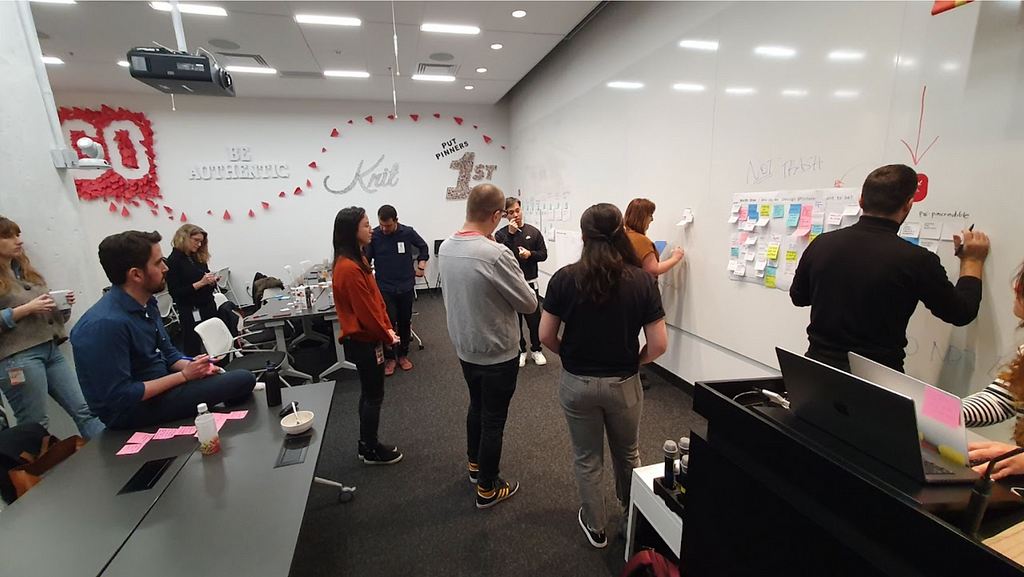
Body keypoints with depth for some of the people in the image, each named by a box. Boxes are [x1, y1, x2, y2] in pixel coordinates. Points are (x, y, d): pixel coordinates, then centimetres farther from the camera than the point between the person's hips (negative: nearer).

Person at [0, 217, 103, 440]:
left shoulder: (26, 270, 18)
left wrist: (63, 305, 2)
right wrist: (25, 309, -15)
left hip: (51, 349, 6)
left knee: (85, 410, 1)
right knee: (36, 427, -1)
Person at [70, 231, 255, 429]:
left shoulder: (145, 302, 0)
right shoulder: (106, 323, -25)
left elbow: (168, 353, 11)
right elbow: (120, 398, -24)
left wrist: (192, 367, -8)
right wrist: (184, 375, -19)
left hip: (161, 386, 9)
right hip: (133, 409, -8)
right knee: (243, 380, -19)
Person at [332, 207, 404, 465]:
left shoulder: (356, 260, 8)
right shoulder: (349, 268, -24)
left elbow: (376, 298, 10)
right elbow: (365, 312, -22)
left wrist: (388, 328, 4)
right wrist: (387, 336, -9)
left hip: (366, 338, 10)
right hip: (363, 341, -10)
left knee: (368, 393, 19)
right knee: (374, 395, 5)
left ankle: (367, 444, 33)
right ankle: (371, 451, 22)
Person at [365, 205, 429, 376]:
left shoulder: (408, 232, -7)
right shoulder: (373, 236, -11)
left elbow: (423, 247, 12)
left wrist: (421, 266, 5)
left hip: (406, 286, 2)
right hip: (385, 288, -2)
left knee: (405, 322, 12)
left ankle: (403, 354, 29)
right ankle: (389, 358, 14)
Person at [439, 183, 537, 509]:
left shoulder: (446, 247, -5)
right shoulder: (496, 254, -28)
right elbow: (529, 304, -17)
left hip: (464, 347, 7)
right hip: (497, 352, -7)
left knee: (477, 406, 27)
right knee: (493, 419, 11)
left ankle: (475, 464, 47)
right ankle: (487, 489, 29)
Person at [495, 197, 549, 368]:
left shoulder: (533, 231, 0)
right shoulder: (501, 234, -4)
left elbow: (543, 254, 3)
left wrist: (530, 254, -17)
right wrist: (510, 234, -20)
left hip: (530, 282, 1)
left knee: (534, 317, 6)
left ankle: (536, 349, 25)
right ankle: (520, 350, 24)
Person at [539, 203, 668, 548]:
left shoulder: (565, 278, -14)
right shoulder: (643, 281, -13)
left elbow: (546, 335, -10)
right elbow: (659, 345, -13)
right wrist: (633, 361, 6)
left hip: (576, 383, -1)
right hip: (624, 384, 1)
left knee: (587, 459, 21)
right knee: (628, 454, 28)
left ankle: (595, 527, 41)